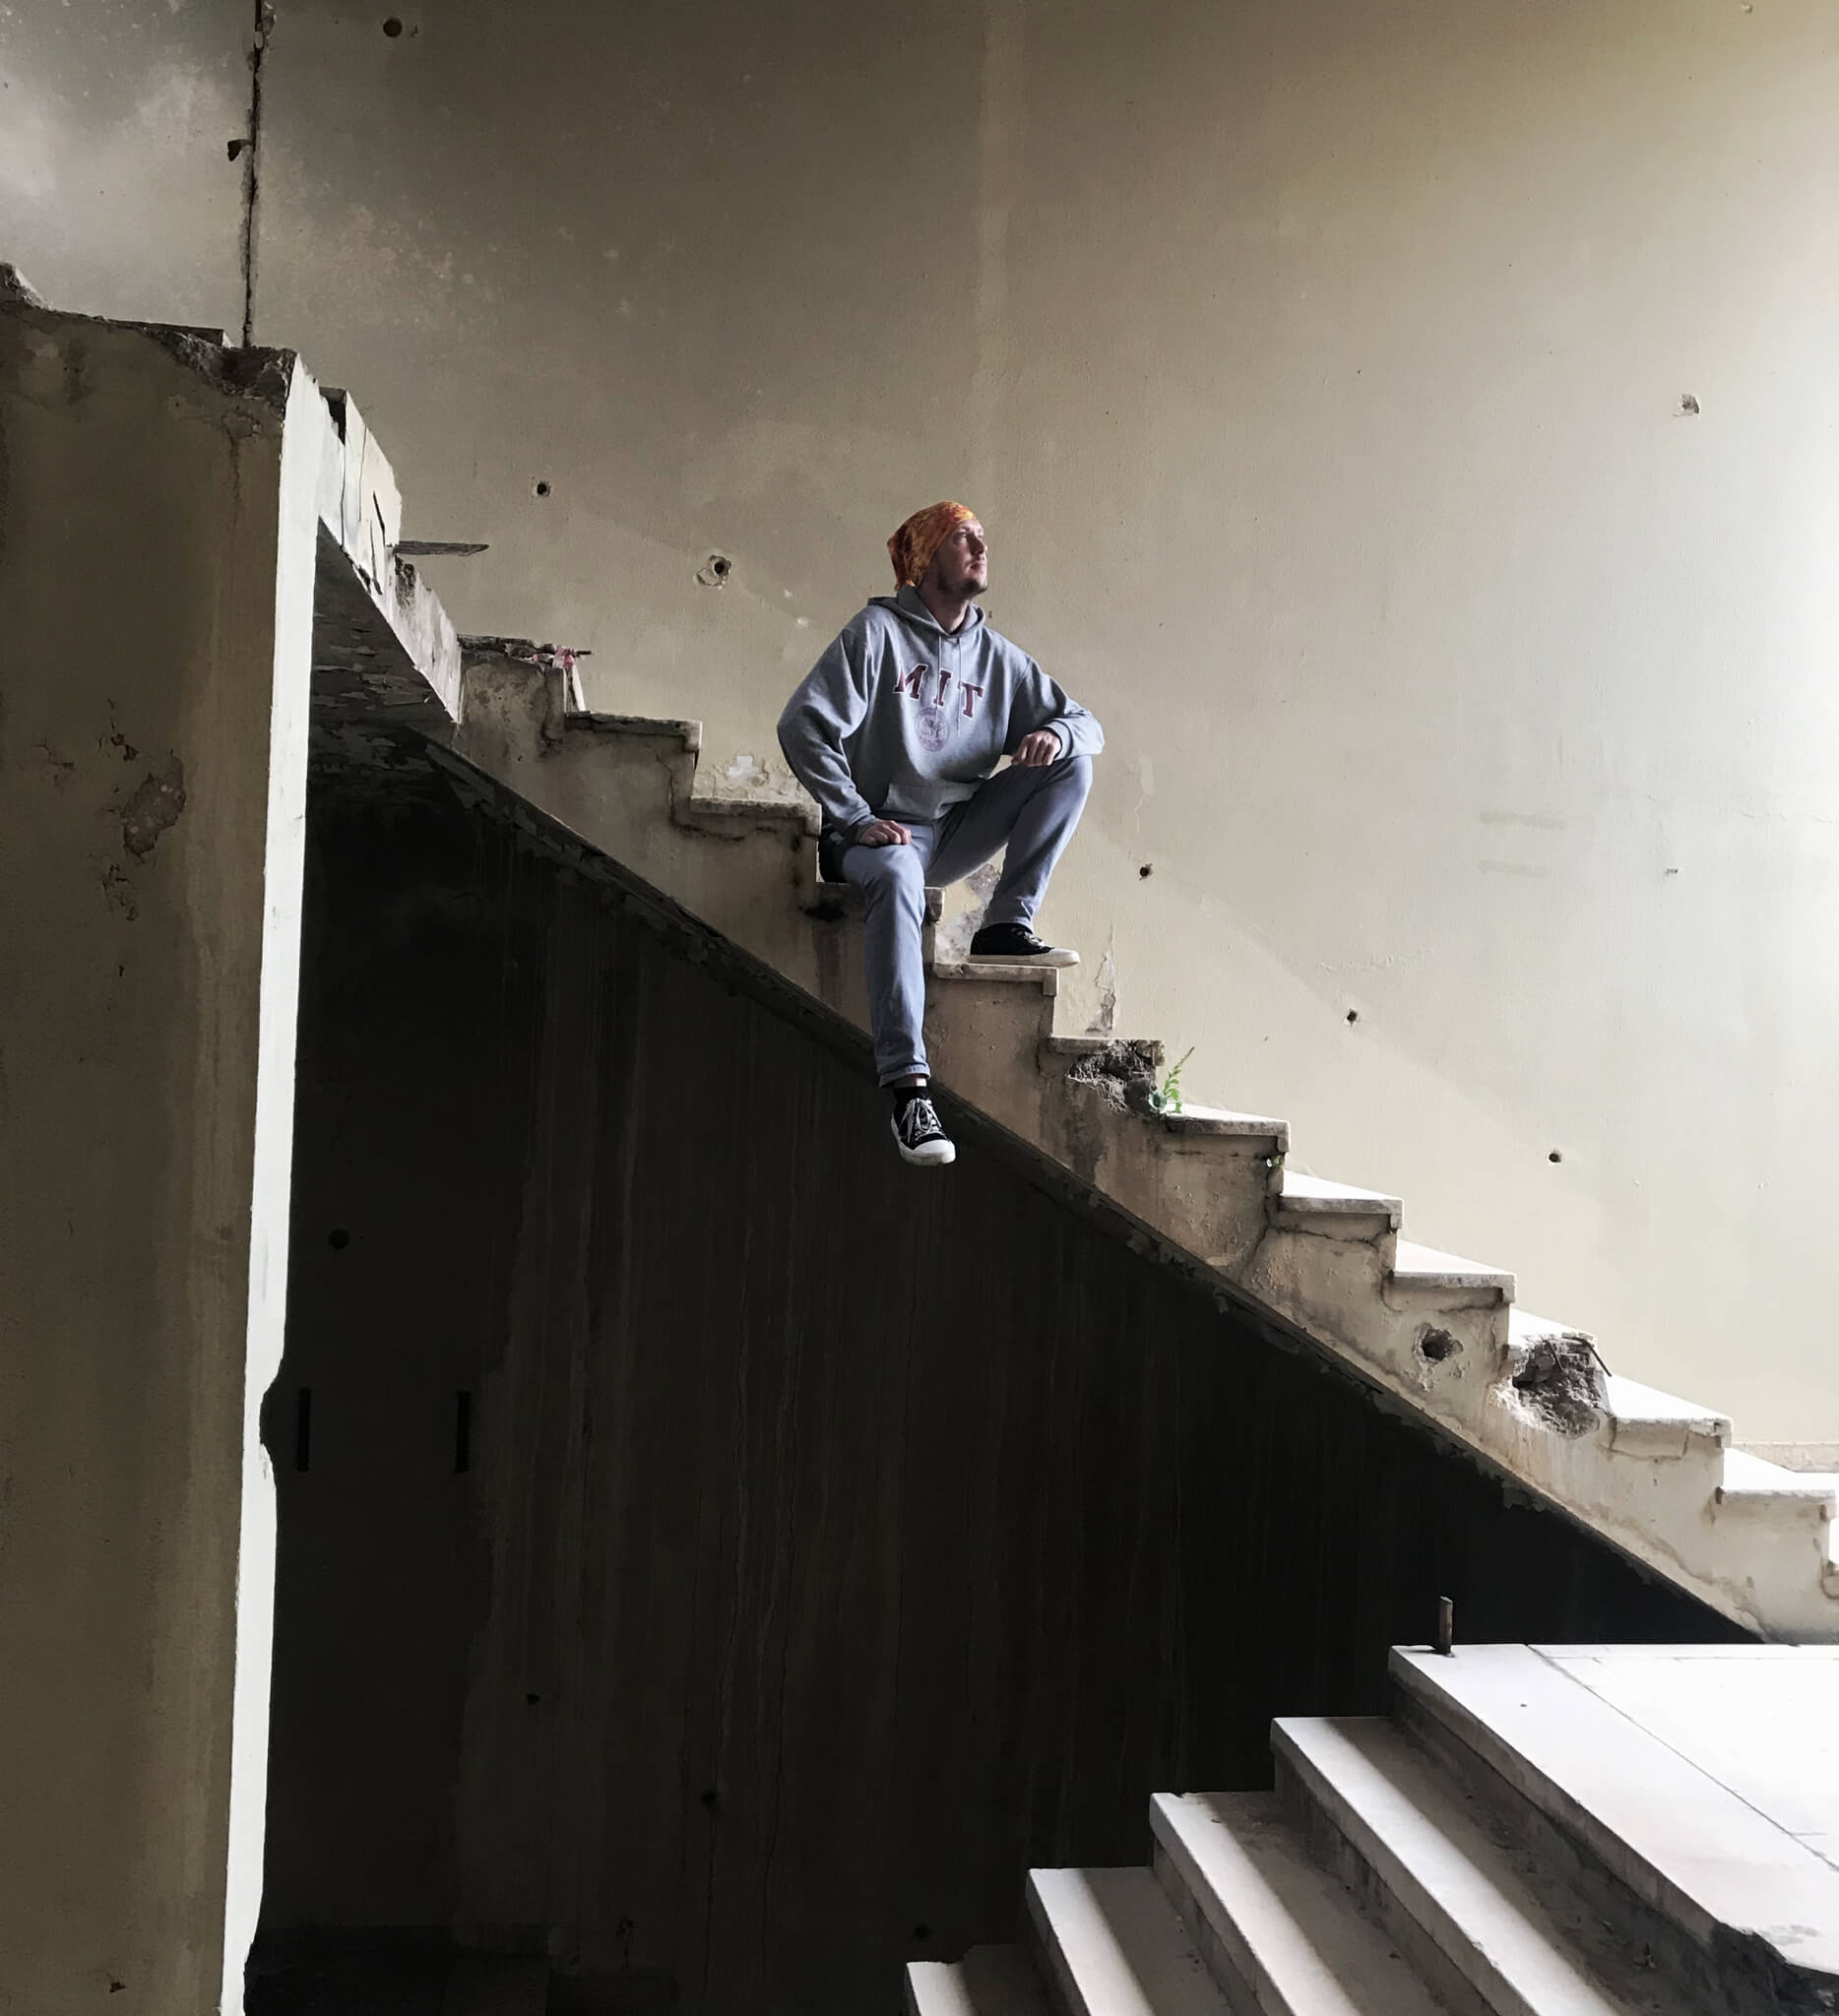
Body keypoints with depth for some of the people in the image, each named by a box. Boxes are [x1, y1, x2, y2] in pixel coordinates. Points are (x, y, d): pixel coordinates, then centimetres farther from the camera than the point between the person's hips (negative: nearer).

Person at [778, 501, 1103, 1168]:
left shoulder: (998, 657, 12)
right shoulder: (877, 632, -3)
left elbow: (1087, 724, 15)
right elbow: (802, 725, -11)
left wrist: (1056, 733, -11)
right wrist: (859, 819, -20)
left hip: (957, 832, 5)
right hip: (880, 833, -5)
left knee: (1072, 764, -7)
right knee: (896, 879, -40)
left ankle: (1007, 926, -13)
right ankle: (909, 1086, -46)